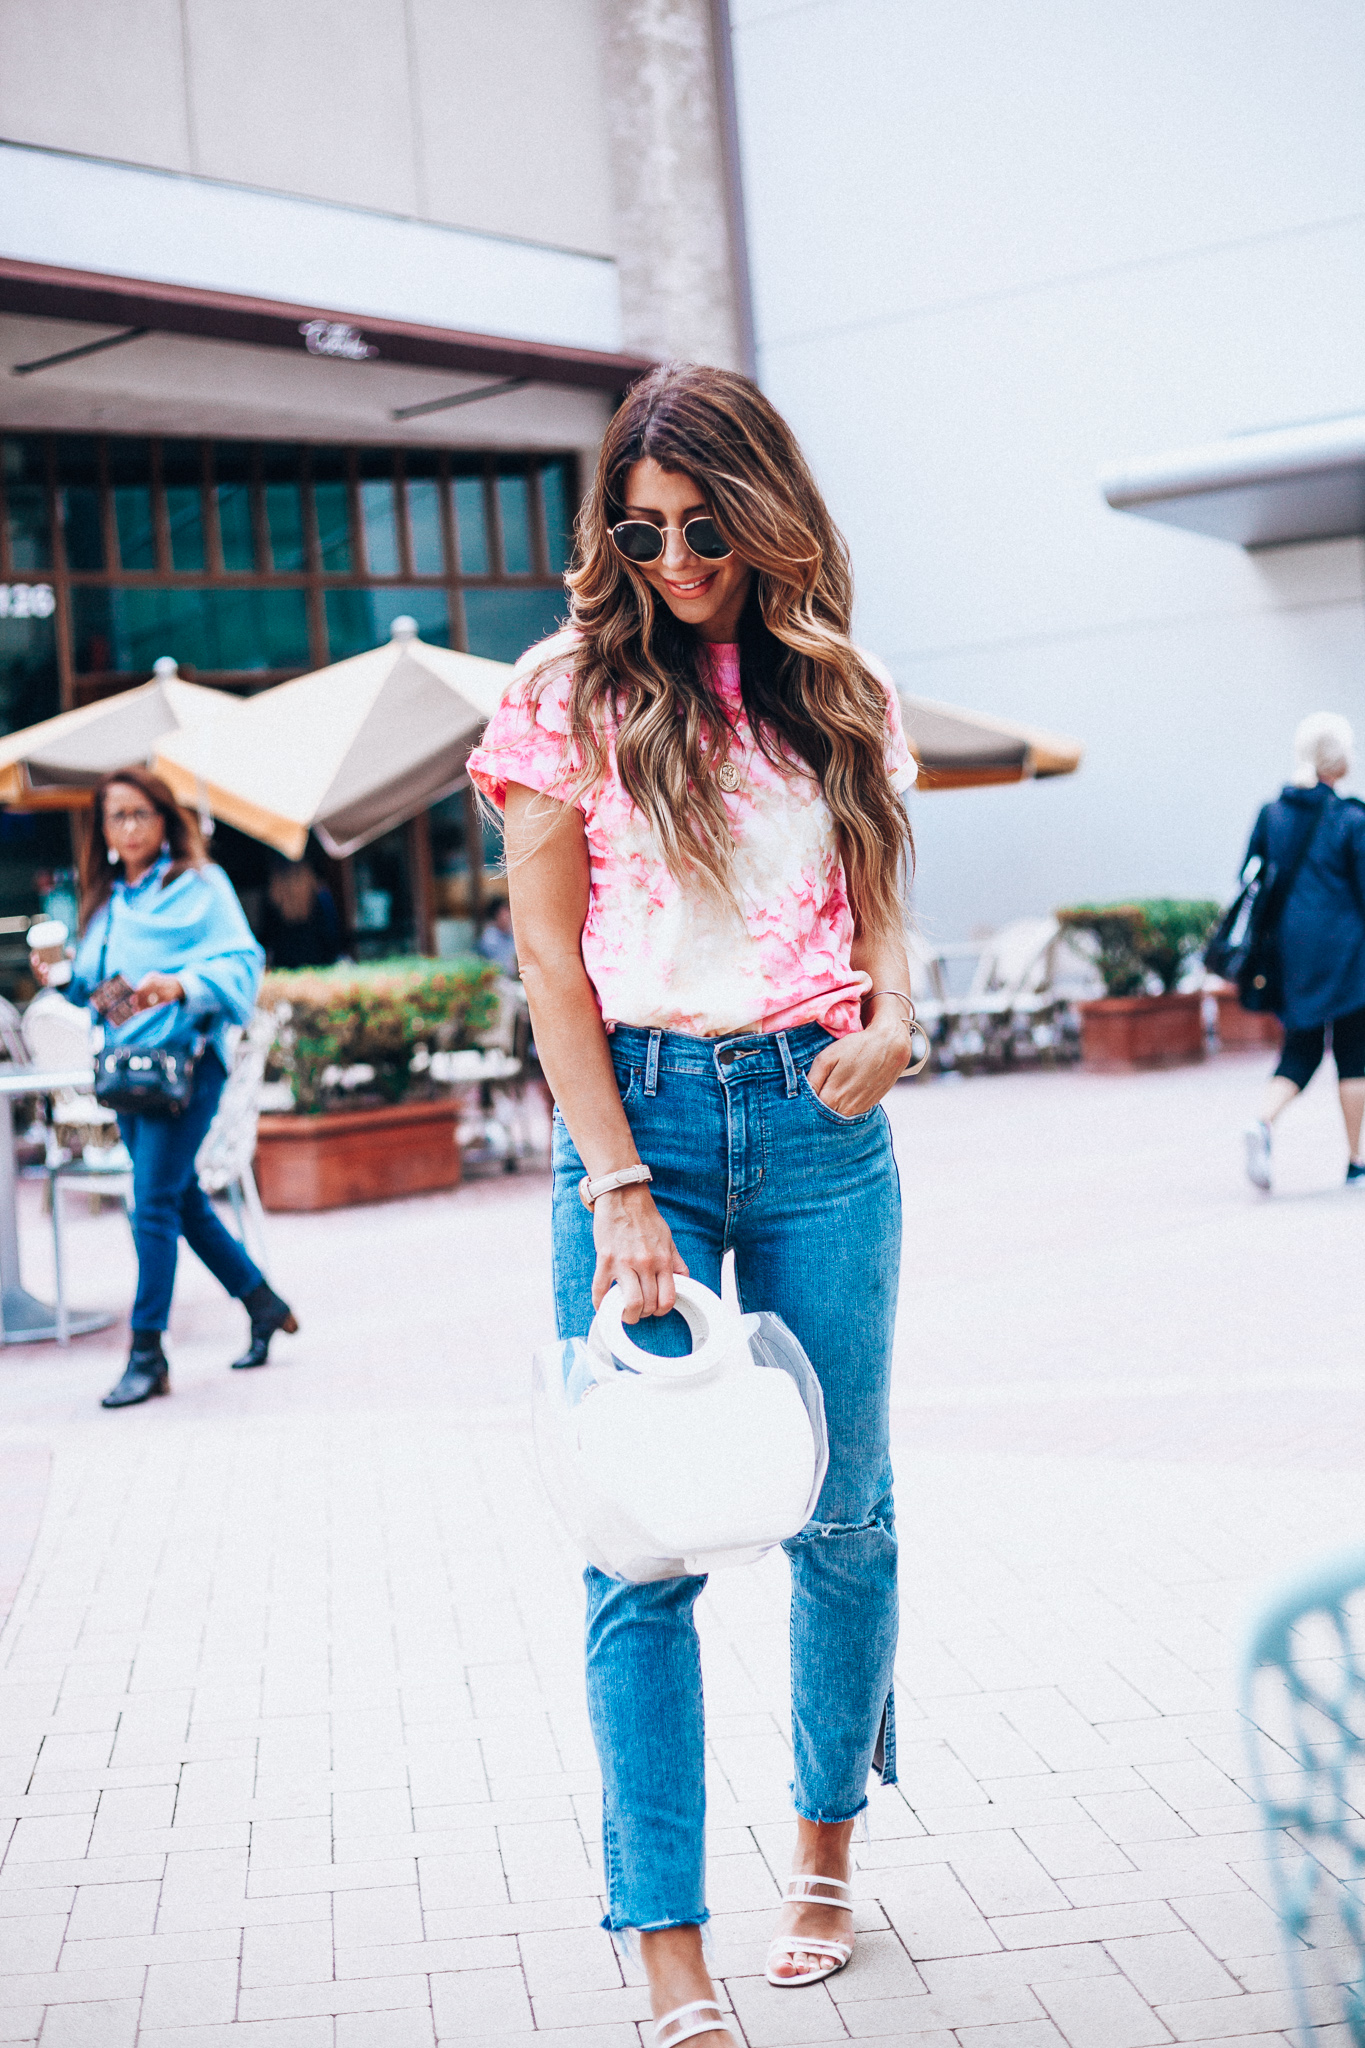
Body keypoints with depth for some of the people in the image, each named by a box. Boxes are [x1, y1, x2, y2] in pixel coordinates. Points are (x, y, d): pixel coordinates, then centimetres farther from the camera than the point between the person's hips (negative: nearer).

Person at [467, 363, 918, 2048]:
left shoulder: (842, 695, 9)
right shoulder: (568, 693, 0)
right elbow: (552, 963, -3)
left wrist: (893, 1011, -7)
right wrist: (620, 1186, -11)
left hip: (821, 1117, 3)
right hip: (639, 1110, -2)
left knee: (843, 1510, 9)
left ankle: (826, 1851, 29)